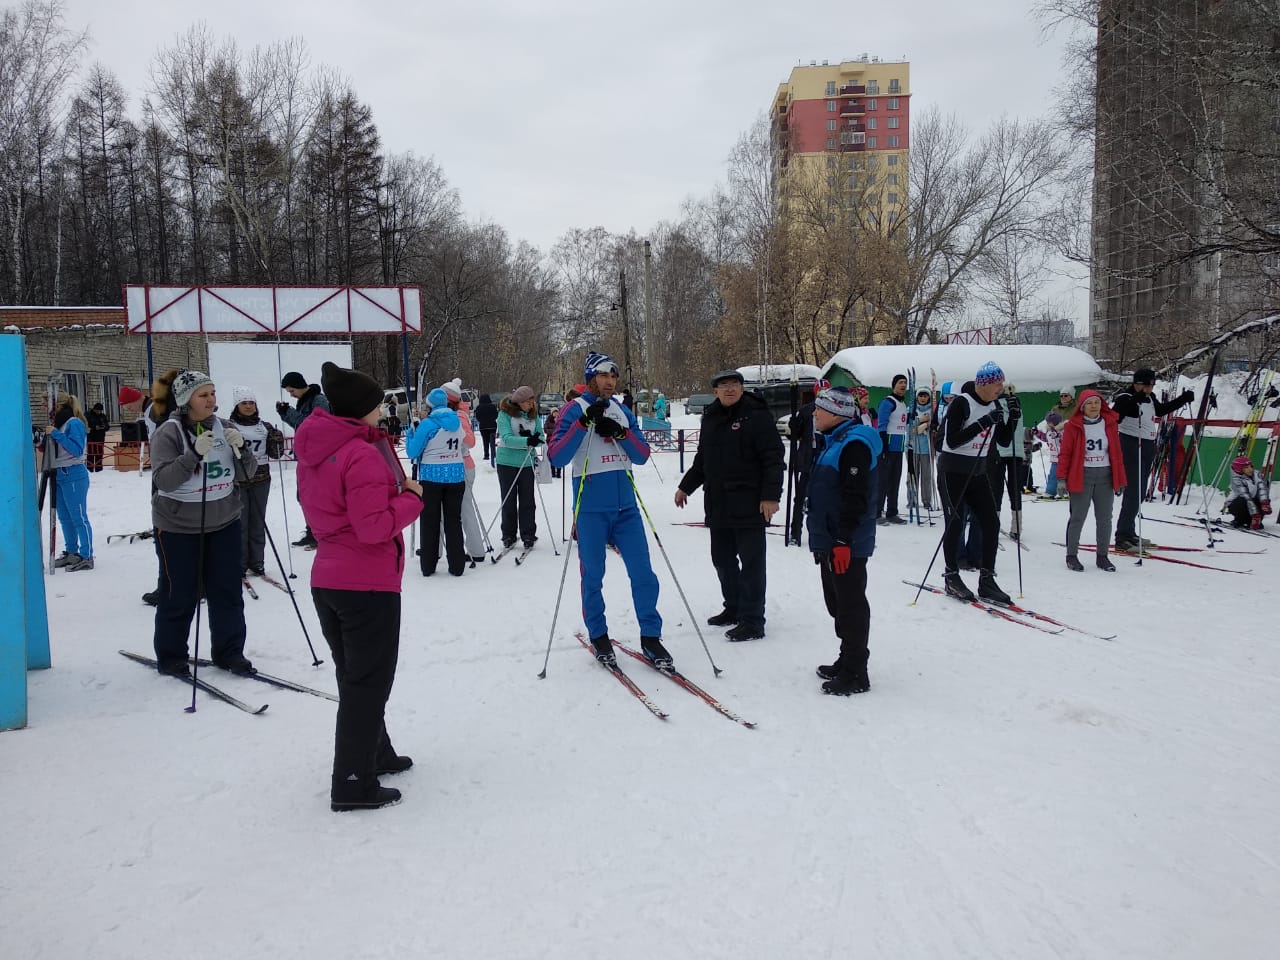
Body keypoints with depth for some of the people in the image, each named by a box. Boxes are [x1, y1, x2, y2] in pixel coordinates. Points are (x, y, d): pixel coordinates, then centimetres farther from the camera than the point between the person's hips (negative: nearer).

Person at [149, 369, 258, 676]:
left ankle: (230, 653, 20)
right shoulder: (168, 433, -10)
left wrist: (241, 448, -16)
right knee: (179, 595, 4)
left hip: (224, 523, 4)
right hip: (179, 527, -4)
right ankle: (170, 657, 21)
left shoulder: (224, 427, 3)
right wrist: (195, 453, -30)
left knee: (228, 591, 7)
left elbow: (246, 473, 3)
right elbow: (164, 480, -19)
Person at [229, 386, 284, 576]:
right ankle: (239, 565, 9)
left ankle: (256, 563, 16)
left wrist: (277, 438, -9)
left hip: (260, 480, 3)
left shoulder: (265, 427, 9)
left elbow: (276, 454, 9)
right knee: (240, 524, -2)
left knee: (258, 523, 8)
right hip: (236, 481, -3)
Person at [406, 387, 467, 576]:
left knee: (429, 521, 7)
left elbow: (412, 452, -8)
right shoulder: (458, 422, 2)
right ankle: (457, 566, 11)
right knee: (453, 520, 10)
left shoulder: (427, 424, -12)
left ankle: (428, 566, 10)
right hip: (456, 475, 4)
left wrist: (411, 432, 10)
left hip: (431, 476, -3)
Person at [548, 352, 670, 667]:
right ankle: (598, 636, 23)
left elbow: (642, 455, 8)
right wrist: (584, 422, -21)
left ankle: (650, 636, 13)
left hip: (626, 506, 4)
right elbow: (556, 457, -13)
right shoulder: (574, 409, -2)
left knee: (643, 572, 1)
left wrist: (621, 432, -9)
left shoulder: (623, 411, 13)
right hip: (591, 509, -4)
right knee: (593, 575, 7)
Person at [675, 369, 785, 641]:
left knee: (751, 562, -2)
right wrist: (686, 487, 26)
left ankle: (752, 621, 4)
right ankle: (733, 608, 30)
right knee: (722, 559, 15)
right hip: (717, 504, 7)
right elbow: (701, 460, 26)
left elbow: (773, 459, -12)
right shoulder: (710, 418, 14)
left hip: (748, 505, -7)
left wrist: (771, 496, -19)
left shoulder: (757, 416, -7)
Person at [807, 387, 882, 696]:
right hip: (829, 541, 11)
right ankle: (847, 662, 29)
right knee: (836, 603, 17)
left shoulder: (854, 444, -16)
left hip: (847, 545, -11)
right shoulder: (832, 441, 16)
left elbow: (855, 497, -23)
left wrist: (843, 540, -25)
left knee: (850, 605, -3)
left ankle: (855, 674, 5)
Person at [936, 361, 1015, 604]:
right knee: (955, 524, -2)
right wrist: (983, 423, -28)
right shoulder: (961, 403, -16)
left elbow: (1003, 441, 10)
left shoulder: (994, 406, 5)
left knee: (991, 523, 1)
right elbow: (952, 441, -23)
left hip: (977, 473, 7)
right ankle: (951, 576, 14)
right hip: (953, 472, -7)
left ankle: (986, 580, 9)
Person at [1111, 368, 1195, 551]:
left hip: (1147, 448, 10)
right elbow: (1113, 416, -31)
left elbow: (1161, 410, 33)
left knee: (1139, 492, 14)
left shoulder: (1149, 400, 13)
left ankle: (1129, 534, 24)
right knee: (1133, 491, -14)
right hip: (1131, 445, -10)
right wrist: (1135, 400, -42)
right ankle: (1122, 537, -13)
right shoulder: (1125, 398, -14)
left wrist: (1183, 399, 24)